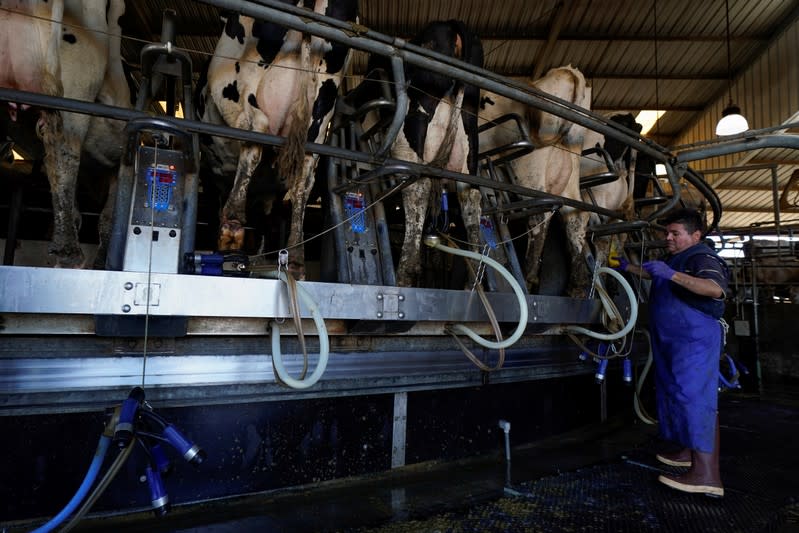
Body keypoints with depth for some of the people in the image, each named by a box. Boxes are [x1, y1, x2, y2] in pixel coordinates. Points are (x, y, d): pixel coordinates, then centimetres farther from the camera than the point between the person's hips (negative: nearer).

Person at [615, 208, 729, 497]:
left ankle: (706, 475, -11)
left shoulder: (702, 257, -11)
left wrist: (673, 274, -39)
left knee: (695, 397, -13)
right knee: (679, 395, 16)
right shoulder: (675, 259, 19)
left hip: (695, 340, -10)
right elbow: (652, 273, 39)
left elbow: (715, 289, -31)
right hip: (672, 341, 10)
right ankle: (689, 452, 30)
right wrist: (627, 266, 27)